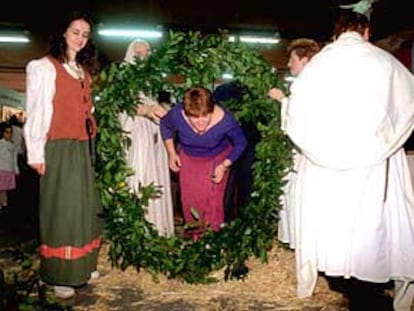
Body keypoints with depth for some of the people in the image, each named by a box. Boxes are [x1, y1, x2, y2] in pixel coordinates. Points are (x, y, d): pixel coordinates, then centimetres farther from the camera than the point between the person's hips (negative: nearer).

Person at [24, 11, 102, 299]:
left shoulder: (84, 70, 17)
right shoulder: (45, 67, -5)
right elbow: (36, 112, -10)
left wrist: (91, 144, 13)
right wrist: (36, 153, -13)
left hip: (83, 148, 7)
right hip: (59, 148, -7)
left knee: (85, 207, 10)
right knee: (62, 209, -3)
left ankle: (82, 265, 23)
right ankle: (60, 275, 9)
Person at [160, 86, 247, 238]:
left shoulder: (224, 119, -37)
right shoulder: (177, 115, -33)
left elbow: (240, 143, -17)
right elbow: (165, 125, -7)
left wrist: (225, 165, -24)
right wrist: (171, 153, -6)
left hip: (216, 160, -2)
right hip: (188, 159, 2)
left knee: (213, 200, 2)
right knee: (190, 199, 14)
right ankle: (194, 237, 39)